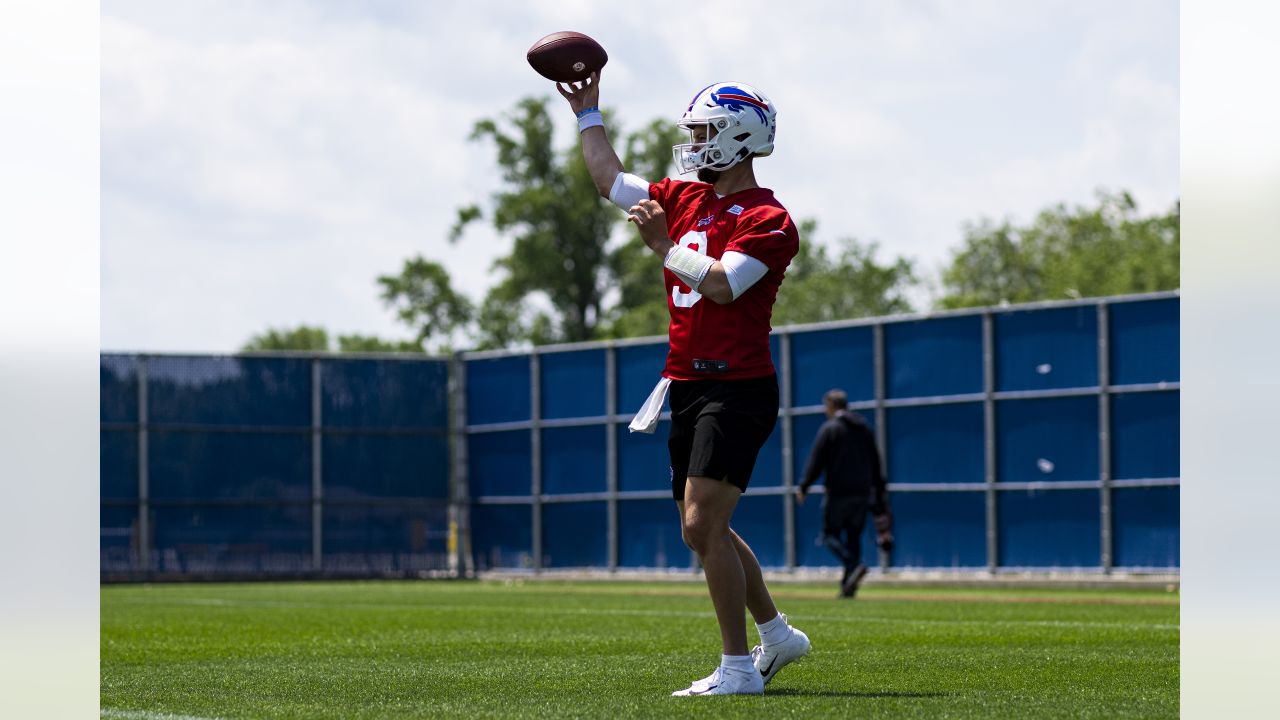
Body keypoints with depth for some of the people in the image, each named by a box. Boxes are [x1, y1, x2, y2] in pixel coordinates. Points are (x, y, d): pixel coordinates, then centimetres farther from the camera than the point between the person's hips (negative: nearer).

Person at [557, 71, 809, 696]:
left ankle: (738, 668, -10)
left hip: (737, 389, -9)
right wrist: (588, 115, 28)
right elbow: (612, 181, 25)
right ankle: (777, 634, 29)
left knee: (703, 526, -15)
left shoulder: (767, 221, -10)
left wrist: (662, 245, -21)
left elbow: (722, 285, -23)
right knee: (703, 531, 14)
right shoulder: (685, 200, 13)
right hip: (688, 387, 9)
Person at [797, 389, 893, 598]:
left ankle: (854, 565, -26)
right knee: (854, 536, 8)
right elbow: (876, 464, 18)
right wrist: (880, 495, 22)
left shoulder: (829, 428, -4)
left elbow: (816, 461, -10)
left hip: (839, 492, -6)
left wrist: (804, 487, -7)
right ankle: (848, 586, 2)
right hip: (863, 492, 6)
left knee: (830, 533, -1)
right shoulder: (865, 429, 15)